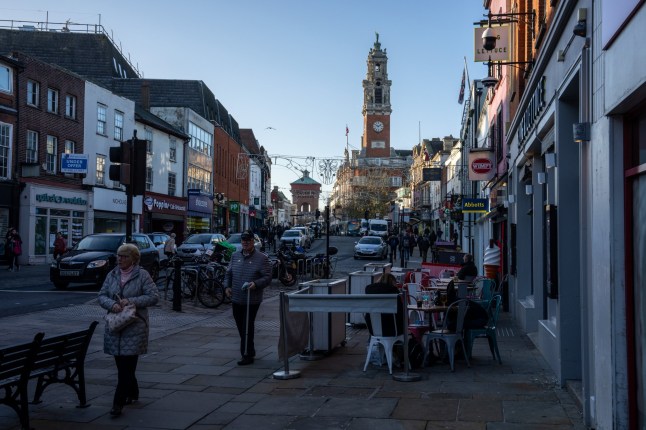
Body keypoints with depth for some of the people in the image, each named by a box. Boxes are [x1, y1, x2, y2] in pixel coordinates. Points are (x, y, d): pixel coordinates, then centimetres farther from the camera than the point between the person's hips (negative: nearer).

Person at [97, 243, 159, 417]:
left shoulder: (142, 275, -4)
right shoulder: (112, 275, 10)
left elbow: (153, 296, -9)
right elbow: (102, 296, 8)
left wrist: (131, 301, -18)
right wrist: (112, 304, -13)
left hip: (134, 328, -5)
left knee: (126, 367, -7)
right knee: (122, 365, 13)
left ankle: (118, 403, -5)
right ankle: (132, 393, 33)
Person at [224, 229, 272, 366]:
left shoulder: (261, 258, -5)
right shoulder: (235, 256, 12)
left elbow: (267, 277, -8)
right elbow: (228, 273, 19)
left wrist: (255, 284, -24)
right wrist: (227, 286, 2)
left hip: (252, 301, -5)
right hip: (236, 299, 5)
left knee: (247, 328, -6)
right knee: (241, 328, 12)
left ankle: (247, 355, 2)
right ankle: (249, 352, 27)